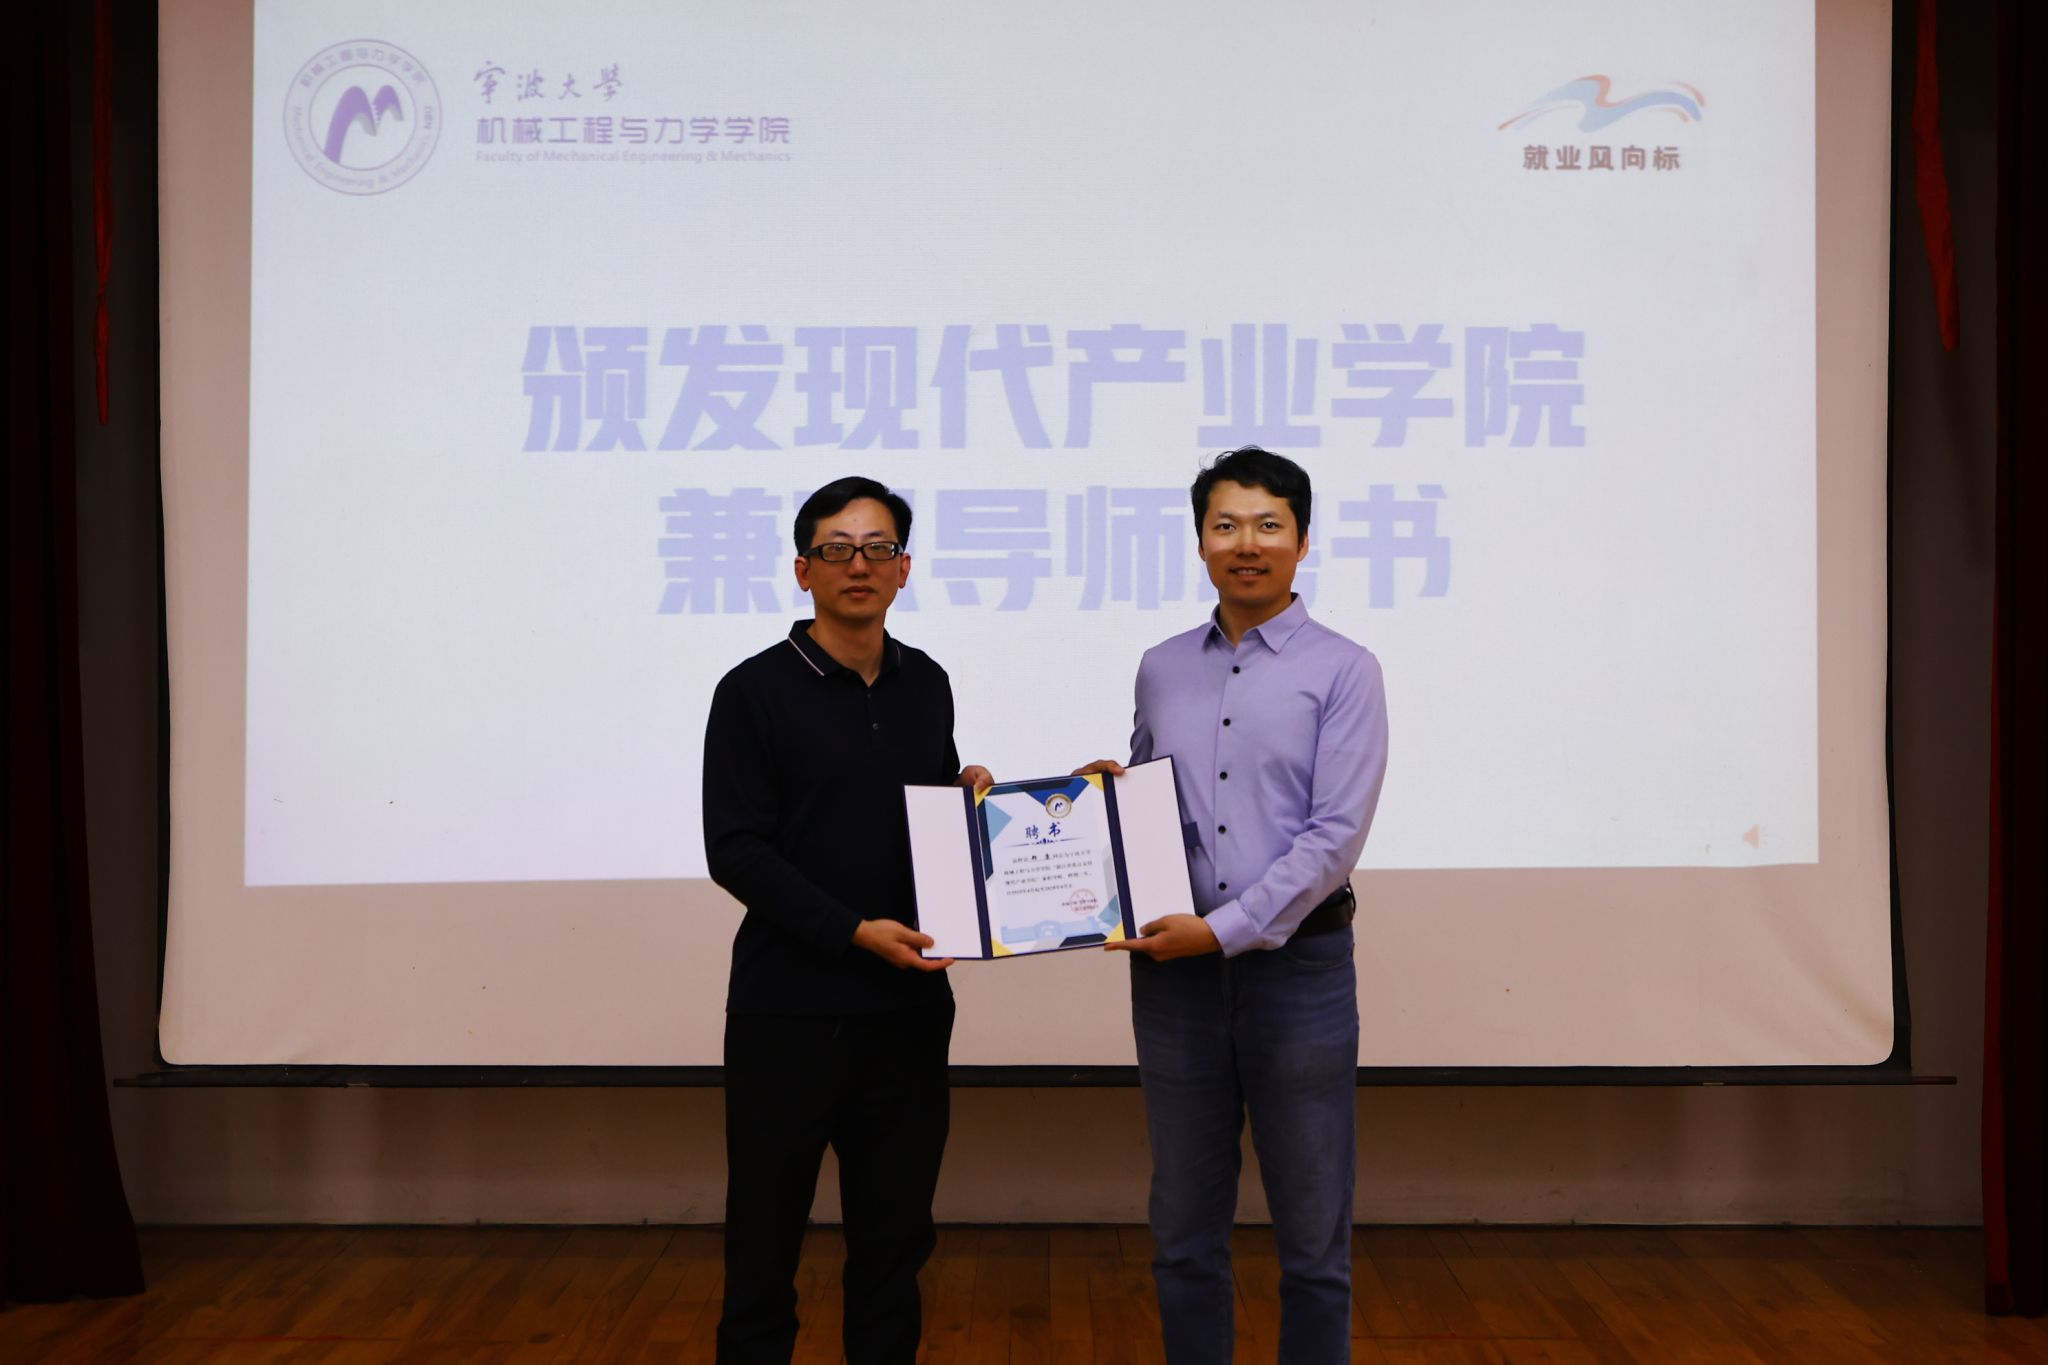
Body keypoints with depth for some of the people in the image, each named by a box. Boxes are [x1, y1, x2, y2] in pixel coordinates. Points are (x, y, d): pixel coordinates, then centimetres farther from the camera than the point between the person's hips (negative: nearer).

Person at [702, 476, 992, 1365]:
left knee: (895, 1233, 11)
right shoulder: (756, 691, -5)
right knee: (765, 1232, 5)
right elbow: (735, 850, -11)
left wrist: (970, 793, 0)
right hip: (789, 1010, -4)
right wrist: (855, 932, -19)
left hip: (909, 1008, 5)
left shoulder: (926, 685, 10)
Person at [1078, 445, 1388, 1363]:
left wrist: (1223, 929, -14)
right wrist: (1106, 792, -1)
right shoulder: (1161, 669, 10)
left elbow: (1335, 837, -10)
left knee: (1312, 1234, 4)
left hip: (1296, 963, -4)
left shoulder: (1342, 670, -3)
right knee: (1184, 1228, 11)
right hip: (1175, 967, 4)